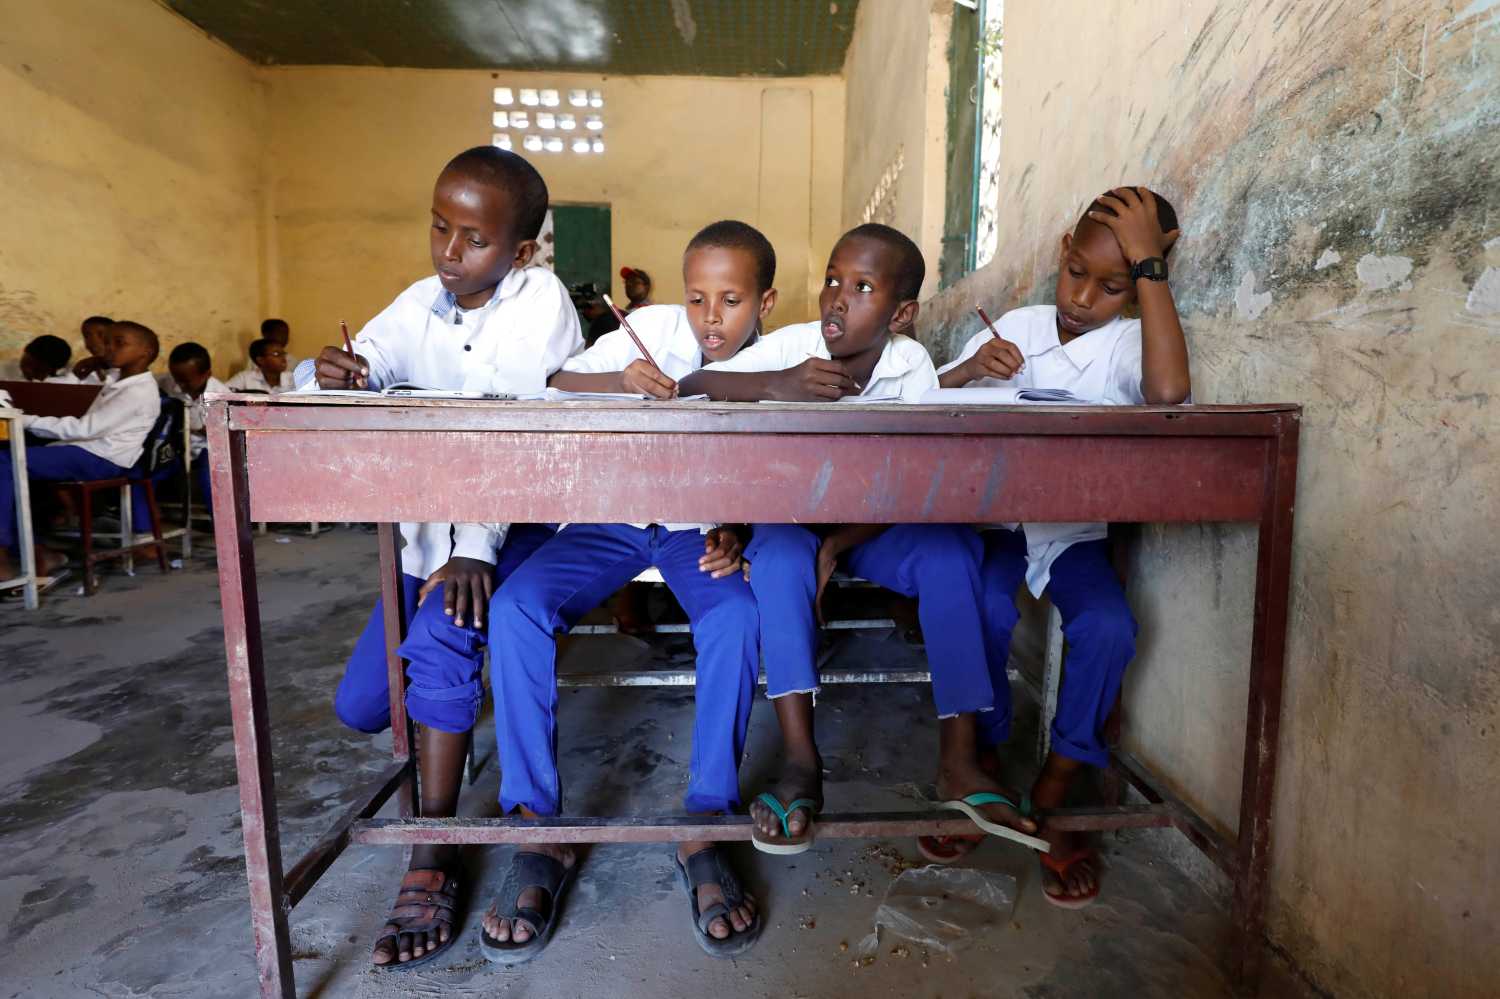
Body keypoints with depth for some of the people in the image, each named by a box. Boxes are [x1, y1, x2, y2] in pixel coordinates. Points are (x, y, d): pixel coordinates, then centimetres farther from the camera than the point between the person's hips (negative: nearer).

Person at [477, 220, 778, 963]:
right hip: (613, 515, 1)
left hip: (701, 528, 0)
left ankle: (705, 829, -19)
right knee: (515, 608, -25)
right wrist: (621, 381, -28)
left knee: (738, 616, -33)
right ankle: (539, 833, -15)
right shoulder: (654, 328, -4)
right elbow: (561, 384, -6)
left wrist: (736, 534, -26)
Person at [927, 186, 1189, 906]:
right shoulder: (1015, 327, 3)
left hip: (1076, 531, 0)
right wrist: (970, 370, -19)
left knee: (1108, 627, -26)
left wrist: (1148, 261, -22)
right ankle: (981, 766, -4)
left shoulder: (1130, 344, -3)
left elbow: (1169, 390, -29)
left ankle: (1051, 795, -4)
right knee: (984, 610, -29)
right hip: (995, 521, 1)